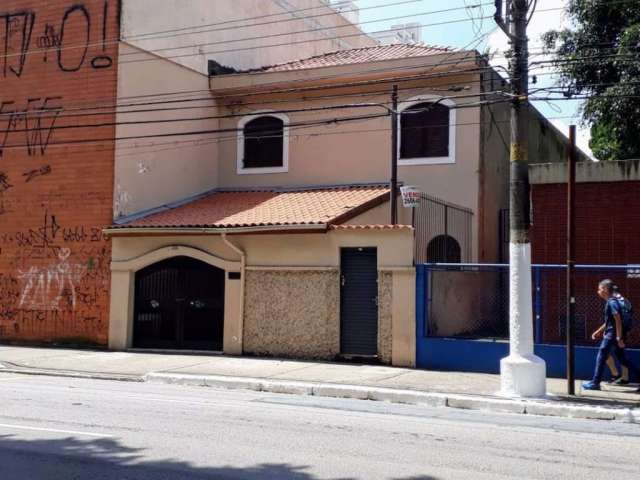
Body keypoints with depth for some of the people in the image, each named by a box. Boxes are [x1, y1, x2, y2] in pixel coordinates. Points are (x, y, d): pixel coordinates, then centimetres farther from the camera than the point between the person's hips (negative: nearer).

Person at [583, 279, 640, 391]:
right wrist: (599, 331, 25)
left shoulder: (612, 302, -15)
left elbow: (618, 321, -21)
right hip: (614, 336, 10)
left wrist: (619, 338, -22)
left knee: (601, 358, -2)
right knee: (622, 360, 13)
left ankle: (595, 383, 5)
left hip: (612, 336, -10)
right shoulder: (610, 302, 14)